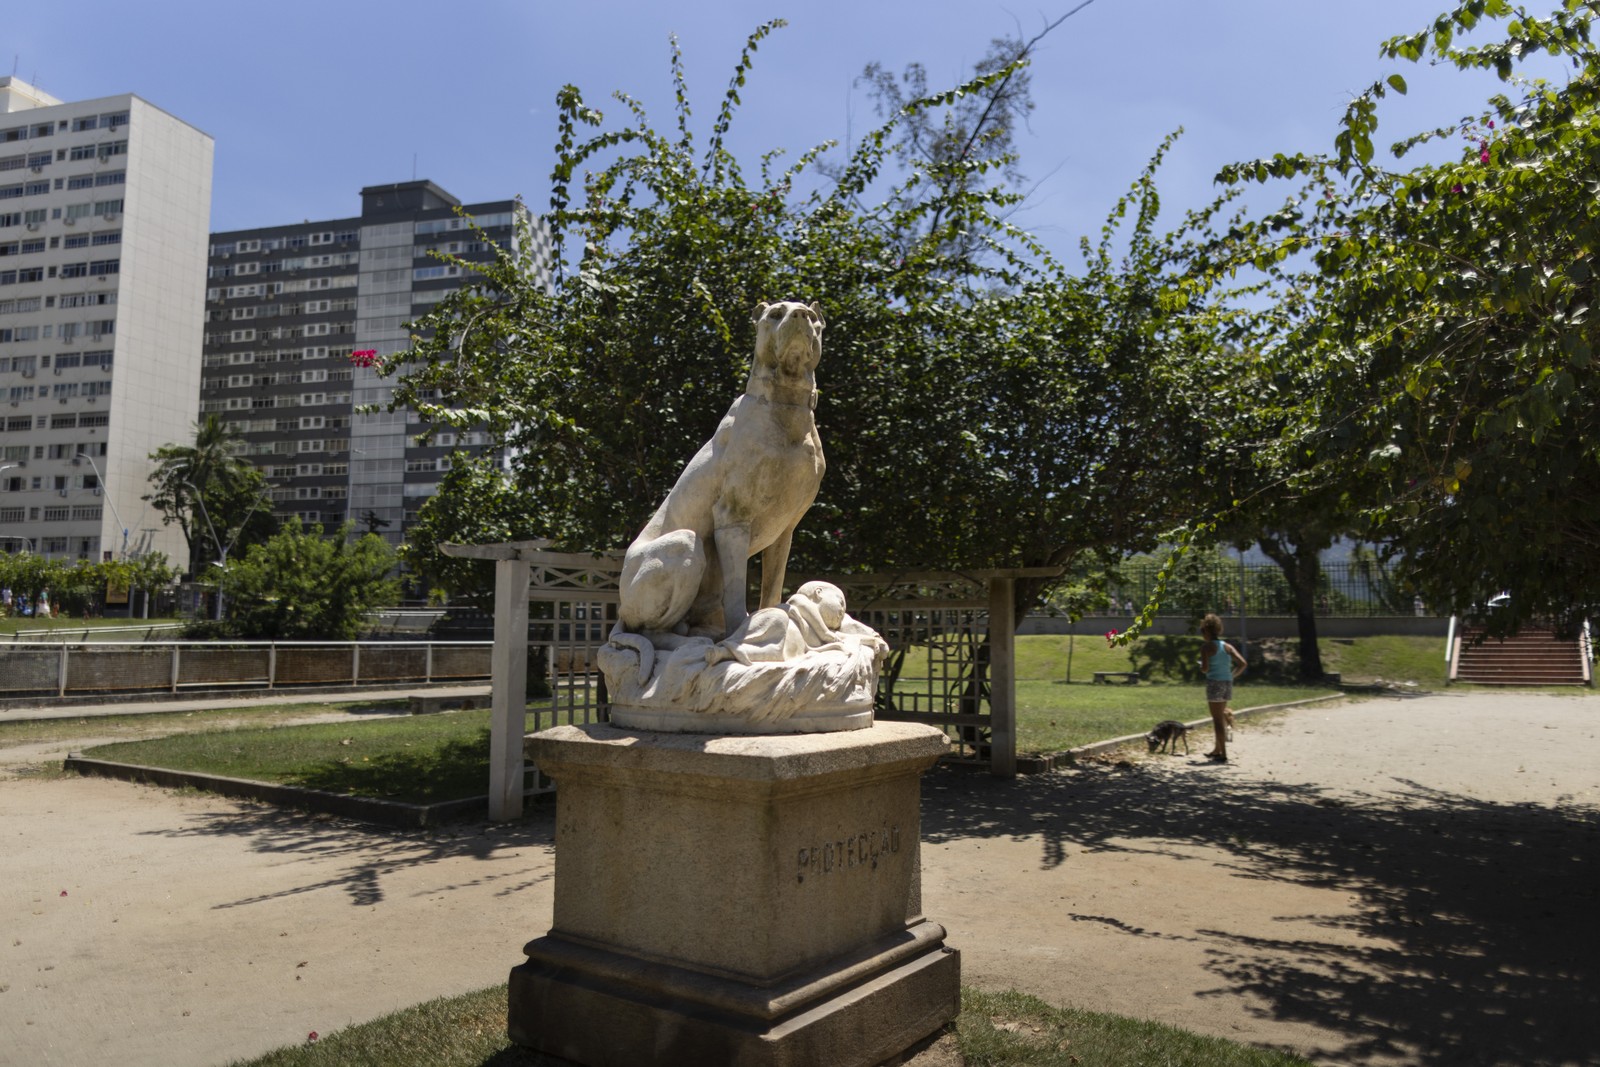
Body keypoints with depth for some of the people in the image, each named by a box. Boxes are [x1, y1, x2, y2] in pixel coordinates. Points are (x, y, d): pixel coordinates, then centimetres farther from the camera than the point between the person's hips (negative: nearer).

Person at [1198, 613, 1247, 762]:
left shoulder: (1206, 646, -9)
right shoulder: (1227, 646, 8)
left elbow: (1205, 668, -18)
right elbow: (1243, 663, 1)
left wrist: (1200, 667, 4)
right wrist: (1232, 675, 10)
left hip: (1214, 683, -7)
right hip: (1227, 683, 7)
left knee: (1217, 719, -1)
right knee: (1220, 717, 20)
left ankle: (1223, 754, 0)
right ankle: (1217, 749, 32)